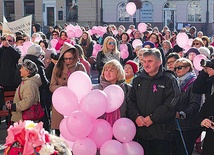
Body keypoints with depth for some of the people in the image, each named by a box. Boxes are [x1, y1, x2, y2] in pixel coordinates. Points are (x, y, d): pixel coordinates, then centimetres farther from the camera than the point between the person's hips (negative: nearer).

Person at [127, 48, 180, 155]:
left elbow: (171, 104, -14)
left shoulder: (168, 80, -4)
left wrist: (152, 118, -16)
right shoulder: (138, 80, 14)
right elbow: (130, 100, 8)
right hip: (141, 131, 5)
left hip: (161, 132, -5)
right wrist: (136, 116, -9)